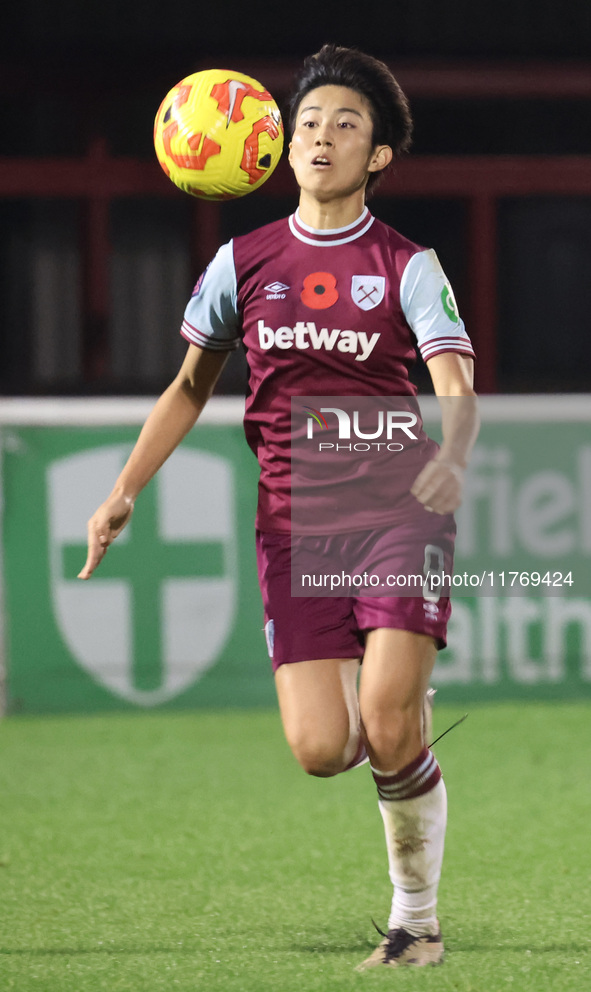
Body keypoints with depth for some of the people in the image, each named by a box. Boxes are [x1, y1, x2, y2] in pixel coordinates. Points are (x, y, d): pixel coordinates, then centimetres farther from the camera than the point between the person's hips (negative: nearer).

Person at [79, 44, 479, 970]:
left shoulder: (407, 265, 1)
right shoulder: (245, 261, 9)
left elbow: (457, 389, -12)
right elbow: (191, 387, 20)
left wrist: (452, 455, -35)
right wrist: (124, 493, 13)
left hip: (397, 503, -2)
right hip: (293, 516, 2)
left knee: (389, 732, -17)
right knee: (320, 750, -12)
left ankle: (417, 919, 2)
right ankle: (401, 718, 25)